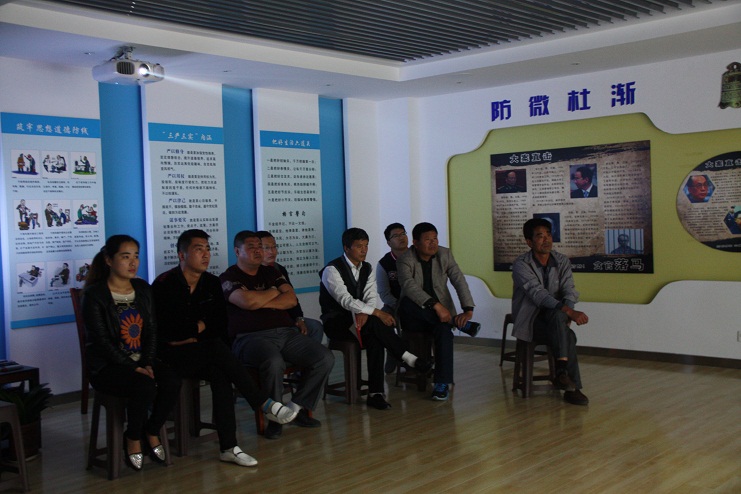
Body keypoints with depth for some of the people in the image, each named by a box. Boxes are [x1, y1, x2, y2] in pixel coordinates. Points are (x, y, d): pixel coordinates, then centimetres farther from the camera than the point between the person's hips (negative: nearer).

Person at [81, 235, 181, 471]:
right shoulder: (94, 294, -7)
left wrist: (147, 363, -9)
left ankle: (151, 432, 1)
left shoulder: (143, 289, 11)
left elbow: (152, 330, 7)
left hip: (141, 360, 5)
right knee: (145, 387, -33)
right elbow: (102, 340, -13)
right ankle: (133, 439, -5)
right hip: (107, 366, -5)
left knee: (172, 382, -24)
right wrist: (134, 368, -19)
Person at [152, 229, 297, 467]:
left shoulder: (212, 283, 8)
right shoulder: (164, 284, -9)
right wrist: (200, 327, -8)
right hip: (172, 356, -5)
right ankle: (264, 404, -28)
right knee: (217, 348, -32)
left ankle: (228, 447, -28)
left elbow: (221, 325, 3)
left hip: (202, 354, 5)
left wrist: (191, 335, -11)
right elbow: (165, 330, -17)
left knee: (220, 374, -28)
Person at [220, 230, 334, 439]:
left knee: (325, 358, -14)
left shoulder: (270, 272, 22)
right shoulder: (228, 278, 5)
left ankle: (296, 407, -1)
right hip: (251, 336, -6)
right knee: (274, 362, -39)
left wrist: (261, 302, -5)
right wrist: (274, 292, 2)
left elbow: (292, 299, 8)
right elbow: (247, 301, -15)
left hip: (286, 333, 6)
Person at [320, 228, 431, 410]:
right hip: (336, 323, -5)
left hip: (359, 318, 6)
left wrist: (364, 313, -25)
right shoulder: (332, 270, -13)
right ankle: (408, 357, -23)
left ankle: (375, 393, -29)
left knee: (375, 339, -30)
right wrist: (377, 313, -32)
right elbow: (346, 300, -25)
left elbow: (371, 297, -1)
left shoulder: (367, 269, 10)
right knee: (374, 323, -34)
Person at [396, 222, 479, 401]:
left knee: (443, 330, -33)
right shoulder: (405, 260, -11)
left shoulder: (445, 255, 1)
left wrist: (468, 310, -23)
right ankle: (458, 323, -24)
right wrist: (436, 305, -40)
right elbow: (409, 286, -28)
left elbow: (460, 282, -6)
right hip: (414, 317, -1)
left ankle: (442, 384, -24)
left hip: (441, 312, 1)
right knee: (406, 302, -36)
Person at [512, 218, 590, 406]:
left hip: (553, 318, 4)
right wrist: (569, 312, -39)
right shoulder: (521, 264, -14)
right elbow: (538, 294, -27)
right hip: (530, 322, -4)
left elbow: (570, 291, -8)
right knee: (568, 336, -30)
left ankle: (562, 373, -31)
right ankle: (572, 387, -27)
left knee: (559, 314, -33)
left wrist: (566, 310, -30)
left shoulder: (562, 261, 3)